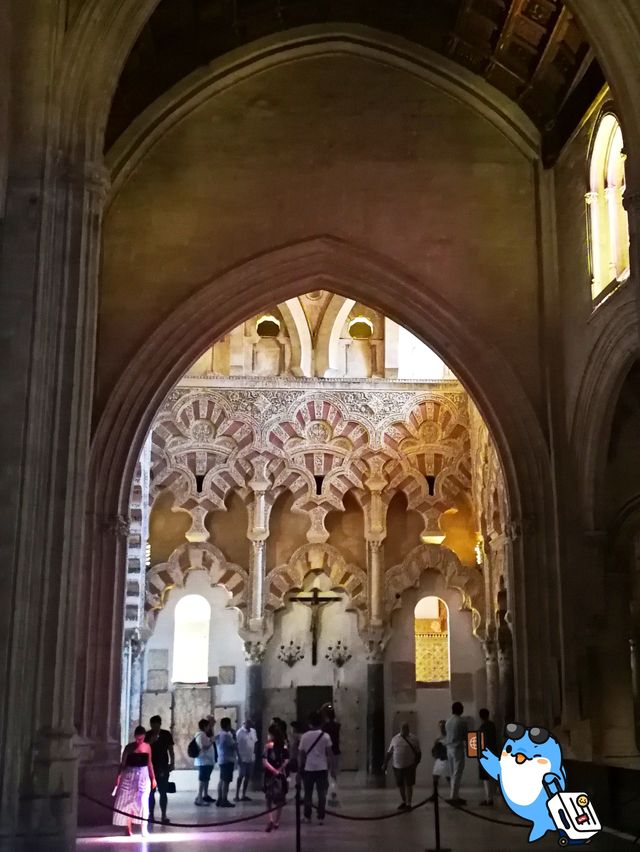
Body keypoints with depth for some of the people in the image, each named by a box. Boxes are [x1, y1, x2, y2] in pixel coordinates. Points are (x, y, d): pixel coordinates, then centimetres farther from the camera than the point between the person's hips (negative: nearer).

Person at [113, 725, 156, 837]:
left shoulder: (147, 747, 3)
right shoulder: (129, 747, -4)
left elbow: (149, 763, 10)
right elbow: (123, 763, -2)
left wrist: (153, 778, 10)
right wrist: (118, 776, -12)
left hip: (143, 776, 1)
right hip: (129, 776, -1)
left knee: (143, 802, -5)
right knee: (128, 802, 4)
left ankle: (144, 828, -2)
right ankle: (128, 829, 13)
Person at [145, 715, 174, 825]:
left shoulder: (166, 735, 3)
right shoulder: (147, 735, 1)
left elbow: (171, 750, 7)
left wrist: (172, 763, 0)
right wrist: (150, 742, -18)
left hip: (163, 767, -1)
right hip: (150, 767, 1)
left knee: (163, 792, -2)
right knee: (150, 792, 5)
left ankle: (164, 815, -1)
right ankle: (151, 814, 13)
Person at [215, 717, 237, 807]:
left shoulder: (219, 735, 12)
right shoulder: (227, 735, -17)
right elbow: (234, 746, -13)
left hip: (221, 760, 10)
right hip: (228, 760, -10)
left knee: (222, 780, 12)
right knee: (226, 781, -8)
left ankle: (220, 799, 15)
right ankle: (224, 800, -8)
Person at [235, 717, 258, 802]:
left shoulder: (253, 731, 7)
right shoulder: (240, 732, -11)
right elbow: (237, 745, -11)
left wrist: (254, 753, 6)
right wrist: (239, 757, -14)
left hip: (251, 758, 6)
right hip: (243, 758, -6)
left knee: (247, 776, 8)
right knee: (241, 776, -3)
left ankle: (244, 795, 15)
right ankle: (237, 795, 3)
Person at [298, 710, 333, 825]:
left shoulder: (304, 736, -2)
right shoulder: (325, 736, -5)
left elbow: (300, 753, 1)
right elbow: (330, 753, -5)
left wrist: (300, 767, 10)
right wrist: (330, 765, 5)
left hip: (308, 768, 1)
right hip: (322, 768, -1)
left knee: (308, 793, 13)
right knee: (321, 794, 5)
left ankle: (307, 817, 17)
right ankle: (321, 818, 3)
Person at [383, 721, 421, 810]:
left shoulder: (414, 739, -1)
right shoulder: (395, 739, 7)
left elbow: (418, 753, 1)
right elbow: (389, 752, 12)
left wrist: (416, 763, -8)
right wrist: (385, 763, 10)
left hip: (409, 766, -3)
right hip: (397, 766, 3)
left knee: (408, 785, -2)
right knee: (400, 785, 12)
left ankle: (408, 804, 7)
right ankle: (404, 801, 31)